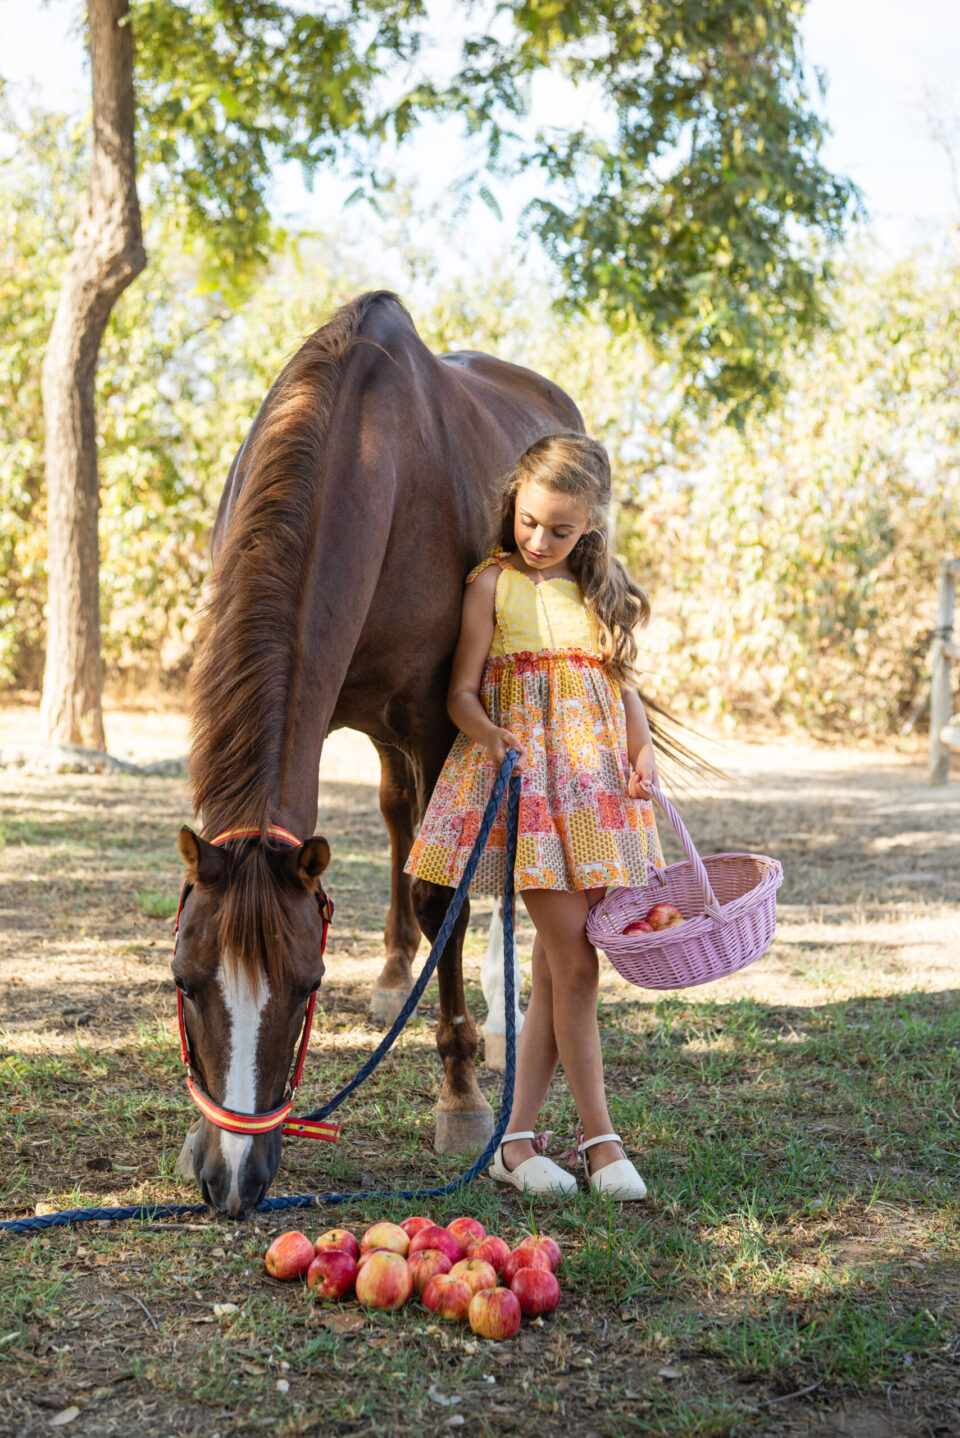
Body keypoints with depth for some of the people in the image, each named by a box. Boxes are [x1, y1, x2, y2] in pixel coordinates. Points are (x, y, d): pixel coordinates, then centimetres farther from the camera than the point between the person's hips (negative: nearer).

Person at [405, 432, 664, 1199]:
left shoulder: (603, 590, 13)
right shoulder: (493, 584, 0)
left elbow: (625, 685, 15)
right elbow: (462, 692, -2)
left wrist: (643, 754, -1)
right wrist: (493, 738, -21)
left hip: (596, 778, 5)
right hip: (522, 776, -4)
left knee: (556, 964, 4)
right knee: (575, 959, -9)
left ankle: (517, 1137, 11)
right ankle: (600, 1135, 2)